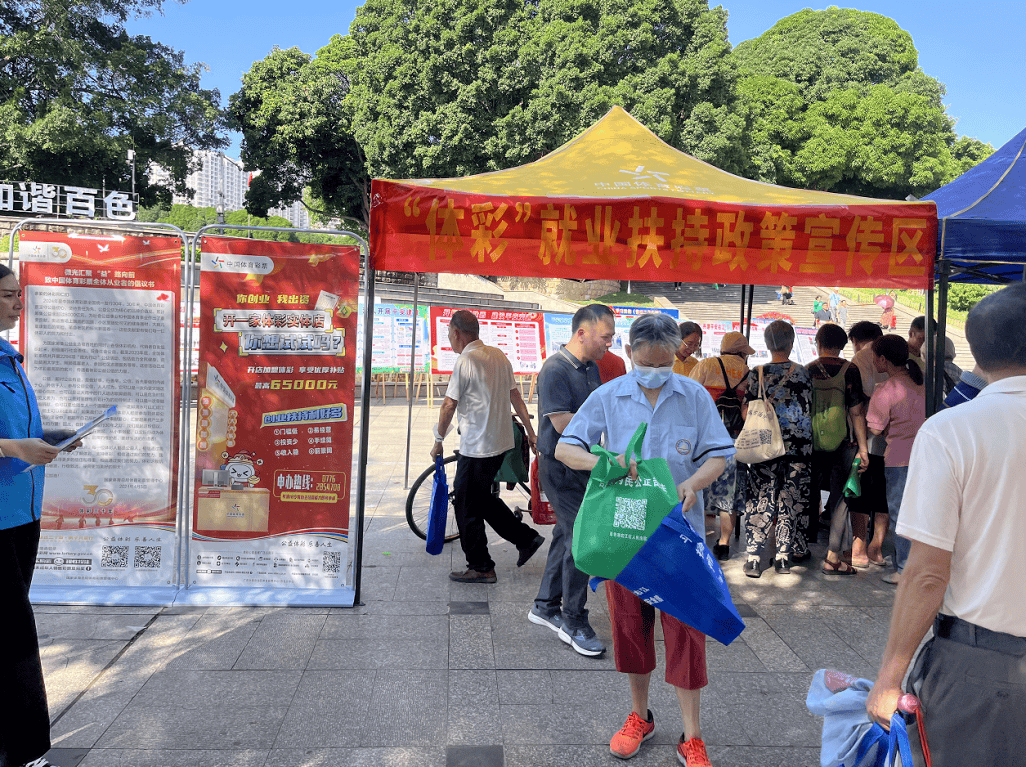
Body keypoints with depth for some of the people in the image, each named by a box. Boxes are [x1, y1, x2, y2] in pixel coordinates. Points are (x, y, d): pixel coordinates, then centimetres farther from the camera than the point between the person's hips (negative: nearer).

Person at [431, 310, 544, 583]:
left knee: (467, 507, 5)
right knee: (481, 498, 22)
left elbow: (449, 406, -15)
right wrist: (530, 432, 19)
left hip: (477, 447, -9)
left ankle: (480, 568, 14)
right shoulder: (498, 355, 8)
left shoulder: (465, 361, -17)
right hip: (501, 442, 9)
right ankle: (526, 538, 22)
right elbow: (515, 396, 13)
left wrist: (438, 441, -2)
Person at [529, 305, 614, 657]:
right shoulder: (555, 370, -19)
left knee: (567, 533, 16)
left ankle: (546, 606, 31)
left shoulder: (590, 367, 11)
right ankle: (574, 622, 7)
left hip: (583, 464, 9)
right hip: (560, 468, -9)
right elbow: (564, 423, -24)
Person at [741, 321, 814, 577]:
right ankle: (784, 554, 15)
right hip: (798, 448, 1)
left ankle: (754, 557, 2)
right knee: (792, 501, 10)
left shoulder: (756, 373, -5)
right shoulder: (803, 373, -2)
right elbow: (809, 412, 3)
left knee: (760, 500, 4)